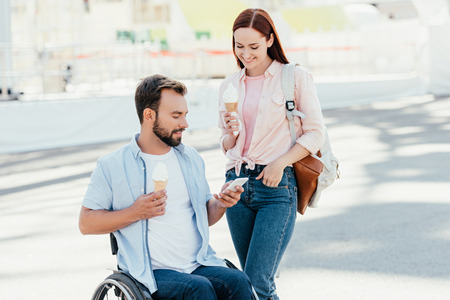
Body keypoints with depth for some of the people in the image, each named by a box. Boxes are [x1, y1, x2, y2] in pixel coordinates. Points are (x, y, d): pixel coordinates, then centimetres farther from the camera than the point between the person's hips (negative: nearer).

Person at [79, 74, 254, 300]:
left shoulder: (191, 158, 17)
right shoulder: (112, 166, 2)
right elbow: (86, 223, 0)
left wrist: (220, 204, 1)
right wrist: (135, 213, -13)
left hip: (200, 264, 4)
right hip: (151, 272, -4)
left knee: (238, 281, -26)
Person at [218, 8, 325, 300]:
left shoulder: (295, 77, -1)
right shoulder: (230, 85, 12)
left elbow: (315, 133, -1)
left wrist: (281, 163, -13)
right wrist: (232, 133, -6)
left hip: (278, 187, -5)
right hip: (238, 183, 5)